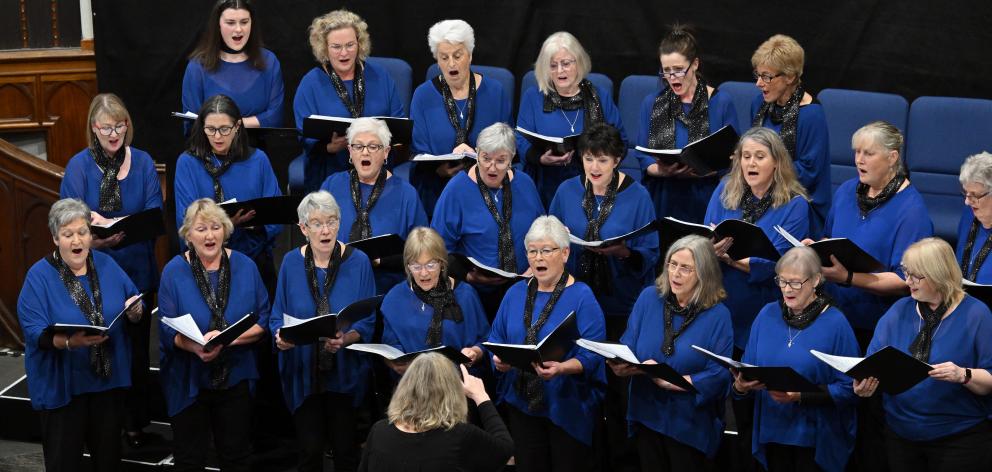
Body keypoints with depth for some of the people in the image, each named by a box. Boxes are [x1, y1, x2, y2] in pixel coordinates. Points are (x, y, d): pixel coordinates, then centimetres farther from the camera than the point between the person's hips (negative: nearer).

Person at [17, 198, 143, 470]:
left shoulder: (107, 265, 4)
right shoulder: (39, 276, -10)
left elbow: (135, 305, 7)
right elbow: (35, 333, -18)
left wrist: (134, 312, -17)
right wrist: (71, 341, -36)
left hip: (109, 379, 4)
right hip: (61, 384, -4)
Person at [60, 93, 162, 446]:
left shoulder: (142, 162, 3)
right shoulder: (79, 165, -3)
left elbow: (155, 212, -5)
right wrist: (95, 236, -32)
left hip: (137, 269, 2)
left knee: (136, 348, 9)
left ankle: (135, 423, 21)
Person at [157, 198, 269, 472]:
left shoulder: (245, 267, -1)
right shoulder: (174, 272, -5)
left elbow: (263, 322, -2)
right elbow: (168, 329, -8)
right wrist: (195, 347, -28)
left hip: (235, 379, 1)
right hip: (188, 381, -1)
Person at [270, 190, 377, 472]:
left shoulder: (358, 262, -5)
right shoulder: (291, 263, 0)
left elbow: (368, 323, -4)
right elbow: (278, 317, 6)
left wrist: (345, 339, -24)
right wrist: (281, 337, -17)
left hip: (345, 373, -1)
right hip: (303, 372, 1)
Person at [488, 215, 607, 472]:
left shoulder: (582, 297, -10)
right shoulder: (515, 293, 7)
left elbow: (592, 354, -17)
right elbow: (496, 339, 10)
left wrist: (561, 368, -34)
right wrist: (499, 359, -12)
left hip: (566, 406, -4)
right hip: (522, 402, 5)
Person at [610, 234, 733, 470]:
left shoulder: (718, 315, -10)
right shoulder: (648, 298, 1)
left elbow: (719, 376, -16)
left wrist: (669, 382, -23)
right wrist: (620, 365, -22)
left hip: (690, 424, -3)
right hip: (647, 416, 3)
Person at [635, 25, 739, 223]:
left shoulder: (721, 103, 5)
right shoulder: (651, 103, 12)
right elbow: (643, 156, 10)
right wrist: (661, 171, -11)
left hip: (705, 201, -2)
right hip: (662, 200, 2)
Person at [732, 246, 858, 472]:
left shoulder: (835, 323, -10)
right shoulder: (767, 315, 3)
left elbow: (848, 389, -13)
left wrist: (801, 396, -24)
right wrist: (741, 386, -17)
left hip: (816, 439, -4)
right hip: (772, 433, 4)